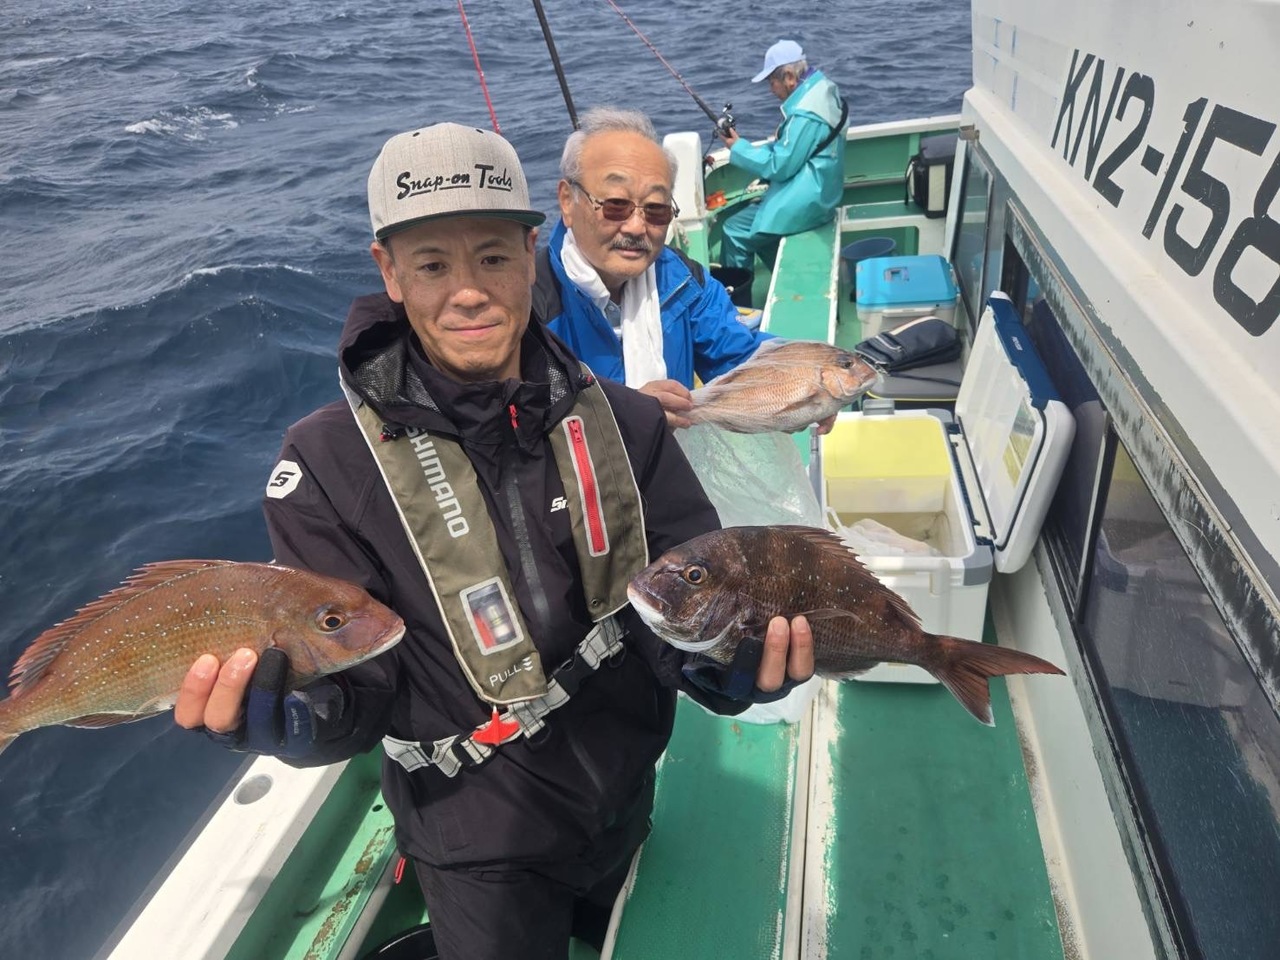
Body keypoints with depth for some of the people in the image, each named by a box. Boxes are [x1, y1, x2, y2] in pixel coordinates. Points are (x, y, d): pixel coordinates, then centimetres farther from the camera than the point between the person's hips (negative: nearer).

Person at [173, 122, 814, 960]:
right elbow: (357, 686, -15)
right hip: (480, 849, -3)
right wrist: (295, 713, -37)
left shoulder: (623, 422, -10)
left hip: (630, 803, 4)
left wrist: (733, 661, -33)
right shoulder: (332, 462, -17)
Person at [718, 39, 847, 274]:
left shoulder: (805, 113, -24)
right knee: (752, 218, 21)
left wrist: (739, 147, -10)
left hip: (806, 201, -10)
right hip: (818, 190, 10)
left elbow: (780, 167, -20)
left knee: (735, 230, -7)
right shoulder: (822, 88, 7)